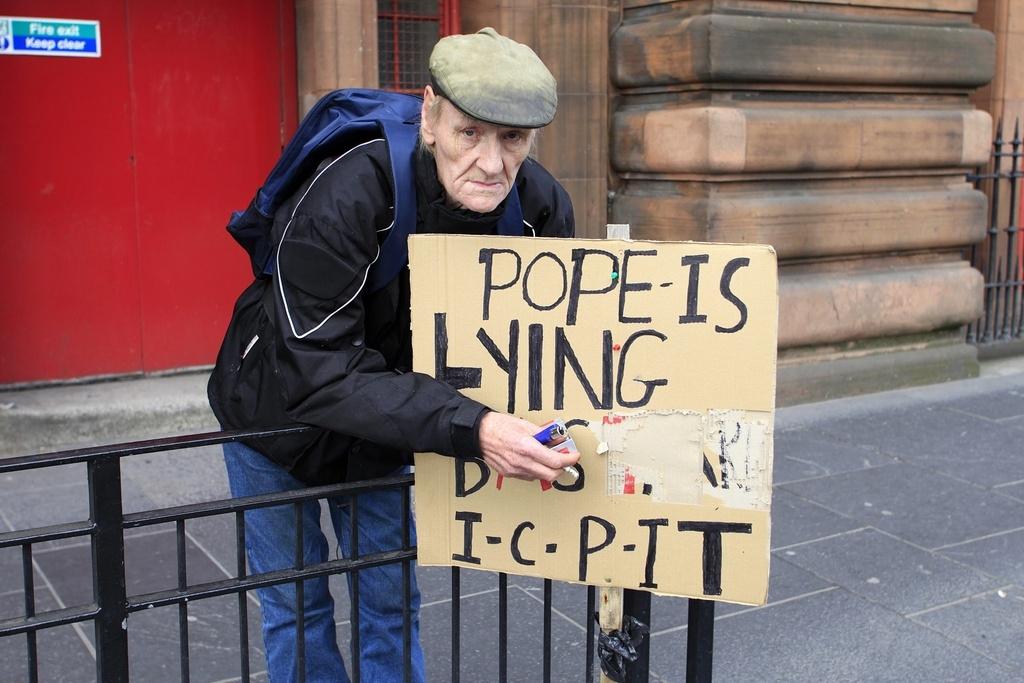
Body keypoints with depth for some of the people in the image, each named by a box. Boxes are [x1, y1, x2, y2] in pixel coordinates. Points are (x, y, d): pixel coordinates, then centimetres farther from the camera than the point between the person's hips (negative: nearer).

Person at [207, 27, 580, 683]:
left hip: (390, 428, 4)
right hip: (280, 416, -3)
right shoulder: (343, 193, -37)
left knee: (390, 603, 14)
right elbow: (317, 371, -39)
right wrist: (469, 428, -49)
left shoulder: (544, 207, -22)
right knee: (296, 604, 12)